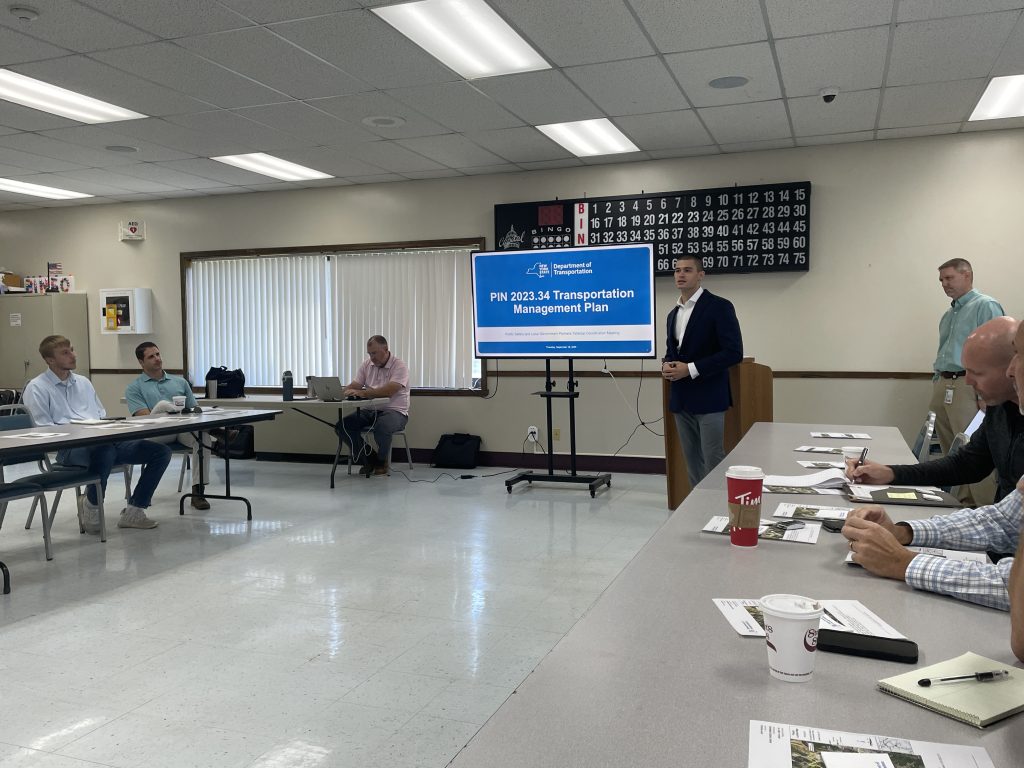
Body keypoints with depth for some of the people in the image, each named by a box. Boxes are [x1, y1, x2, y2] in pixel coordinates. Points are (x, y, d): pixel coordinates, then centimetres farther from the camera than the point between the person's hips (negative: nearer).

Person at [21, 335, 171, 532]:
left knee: (161, 451, -12)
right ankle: (91, 505, -14)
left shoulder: (83, 382, 26)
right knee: (106, 450, -43)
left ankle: (133, 511, -7)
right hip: (71, 448, -7)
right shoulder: (37, 388, 6)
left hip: (103, 442, 7)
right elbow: (42, 429, -3)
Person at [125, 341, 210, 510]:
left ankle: (198, 492, -32)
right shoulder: (134, 388, 15)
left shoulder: (180, 382, 26)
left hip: (184, 430, 3)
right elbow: (144, 417, -2)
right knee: (163, 405, -35)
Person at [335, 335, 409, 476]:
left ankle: (382, 462, -6)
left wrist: (363, 393, -38)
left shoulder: (399, 367, -12)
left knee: (381, 427, -38)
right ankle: (369, 459, 4)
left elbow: (389, 391, -27)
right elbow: (354, 386, 3)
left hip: (394, 411, -6)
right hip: (370, 410, 6)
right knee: (341, 426, -14)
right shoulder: (367, 364, 9)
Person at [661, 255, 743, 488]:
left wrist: (691, 369, -18)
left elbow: (733, 352, -14)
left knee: (713, 463, -5)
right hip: (681, 399, 7)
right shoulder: (674, 313, 15)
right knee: (692, 463, 11)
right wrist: (667, 365, 0)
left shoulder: (719, 306, -8)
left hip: (708, 398, -7)